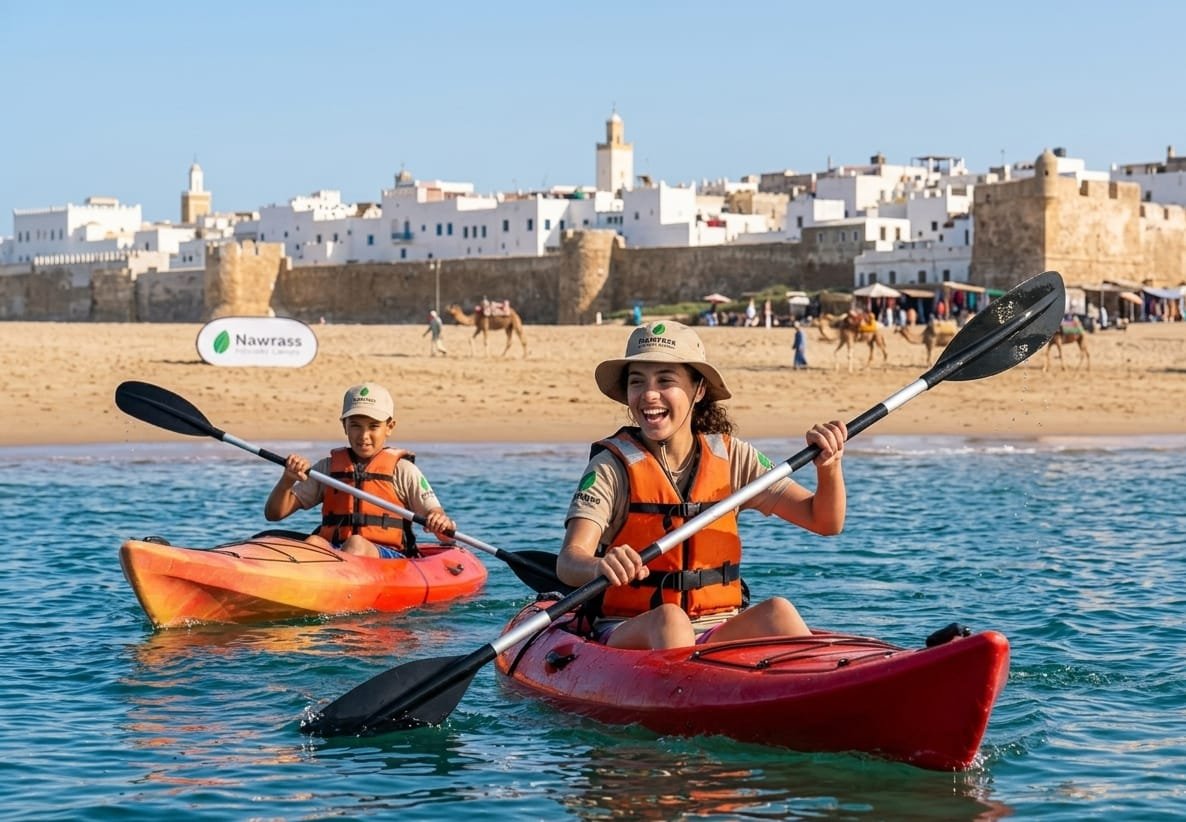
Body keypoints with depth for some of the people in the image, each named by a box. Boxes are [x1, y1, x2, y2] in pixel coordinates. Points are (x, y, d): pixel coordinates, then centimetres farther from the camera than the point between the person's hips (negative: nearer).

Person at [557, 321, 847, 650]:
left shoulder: (731, 459, 6)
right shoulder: (612, 466, -4)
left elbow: (825, 521, 5)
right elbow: (568, 562, -18)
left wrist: (829, 467, -15)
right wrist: (600, 567, -42)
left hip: (716, 635, 3)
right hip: (628, 636, -2)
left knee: (776, 612, -26)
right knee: (669, 619, -34)